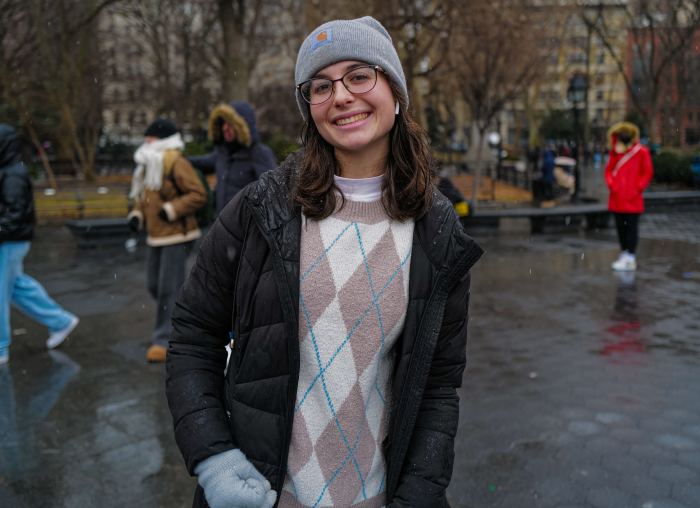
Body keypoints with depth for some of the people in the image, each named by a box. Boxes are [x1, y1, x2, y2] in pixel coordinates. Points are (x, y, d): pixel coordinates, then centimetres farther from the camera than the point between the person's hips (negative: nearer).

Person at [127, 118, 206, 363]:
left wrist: (171, 209, -23)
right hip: (157, 236, 9)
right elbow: (144, 199, 23)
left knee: (168, 288, -7)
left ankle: (164, 340, 2)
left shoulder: (175, 163, -13)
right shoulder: (149, 165, 15)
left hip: (177, 236, -9)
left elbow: (198, 194, -18)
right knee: (155, 285, 13)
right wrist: (137, 215, 5)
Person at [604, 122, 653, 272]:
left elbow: (648, 172, -2)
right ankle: (624, 254, 21)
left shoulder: (641, 152, -5)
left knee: (632, 228, -3)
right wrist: (611, 184, -1)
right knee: (620, 227, 11)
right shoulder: (614, 152, 8)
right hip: (617, 198, 5)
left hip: (633, 199, -5)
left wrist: (638, 188, -9)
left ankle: (630, 258, -2)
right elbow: (609, 170, 14)